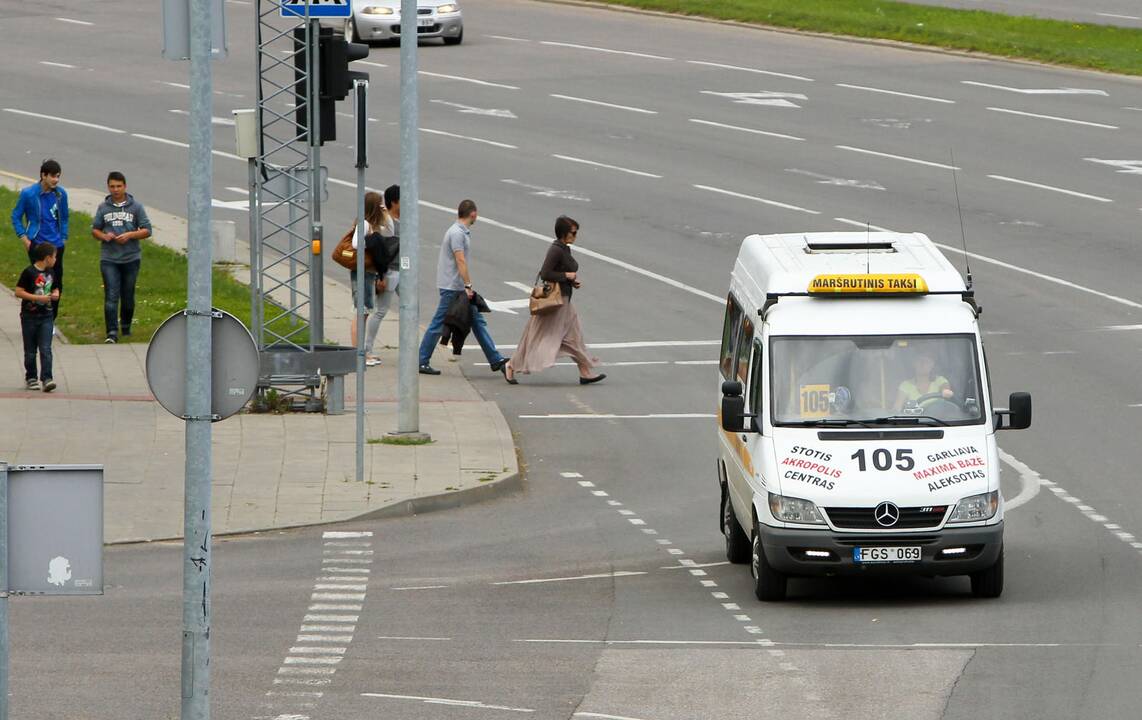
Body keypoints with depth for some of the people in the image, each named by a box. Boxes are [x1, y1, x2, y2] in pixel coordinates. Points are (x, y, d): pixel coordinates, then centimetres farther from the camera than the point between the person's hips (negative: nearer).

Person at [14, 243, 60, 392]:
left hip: (46, 317, 4)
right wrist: (39, 298, -21)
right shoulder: (29, 272, -13)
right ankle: (31, 378, 20)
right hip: (30, 317, -4)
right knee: (30, 351, 8)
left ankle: (46, 379, -12)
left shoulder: (50, 272, 7)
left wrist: (55, 294, -1)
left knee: (45, 349, -7)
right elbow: (18, 292, -17)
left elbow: (54, 288, 23)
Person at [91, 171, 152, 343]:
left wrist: (130, 235, -15)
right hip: (109, 259, 0)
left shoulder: (136, 207, 1)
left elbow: (147, 230, 2)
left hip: (131, 258, 0)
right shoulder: (103, 208, 6)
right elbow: (95, 230, 12)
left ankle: (126, 327, 29)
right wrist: (104, 236, -10)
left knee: (128, 296, 10)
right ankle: (112, 332, -13)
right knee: (111, 296, -10)